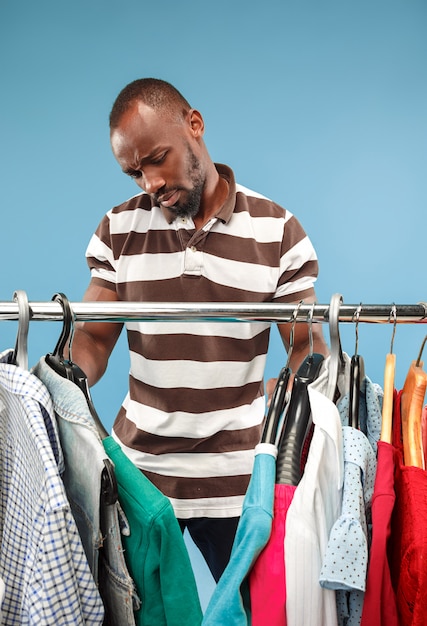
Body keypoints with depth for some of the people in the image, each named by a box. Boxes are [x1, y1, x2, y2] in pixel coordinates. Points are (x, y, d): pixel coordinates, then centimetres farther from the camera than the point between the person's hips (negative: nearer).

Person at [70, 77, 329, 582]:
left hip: (237, 477, -1)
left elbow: (307, 344, -1)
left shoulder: (277, 229, -4)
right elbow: (94, 337, 2)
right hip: (138, 469, 2)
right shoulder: (118, 229, 2)